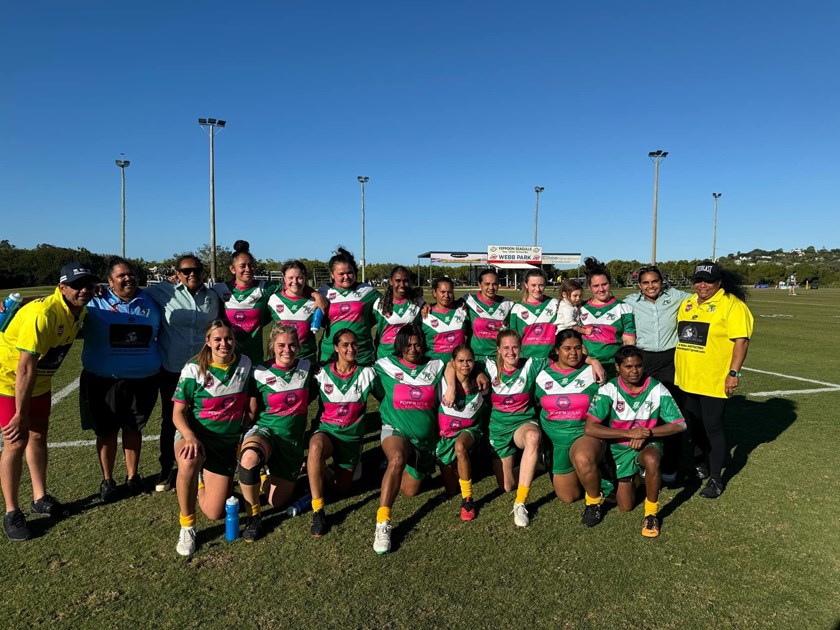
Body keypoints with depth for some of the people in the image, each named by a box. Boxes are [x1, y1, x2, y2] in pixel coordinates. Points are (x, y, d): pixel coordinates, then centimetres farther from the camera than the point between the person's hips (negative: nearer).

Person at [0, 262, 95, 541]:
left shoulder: (79, 311, -7)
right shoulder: (43, 314, -33)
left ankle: (40, 498, 28)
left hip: (39, 381, 8)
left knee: (38, 437, 14)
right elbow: (25, 368, -31)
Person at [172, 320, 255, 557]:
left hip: (227, 442, 2)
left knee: (214, 513, -2)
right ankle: (187, 526, -16)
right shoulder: (194, 369, -10)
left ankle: (202, 480, 33)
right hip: (193, 434, -2)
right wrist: (190, 437, -28)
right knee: (189, 461, -40)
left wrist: (242, 430, 0)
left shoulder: (245, 365, -3)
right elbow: (178, 412, -10)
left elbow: (252, 406, 9)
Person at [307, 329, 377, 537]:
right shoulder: (322, 374, -4)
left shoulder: (367, 374, -4)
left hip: (352, 436, 2)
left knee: (341, 487, 3)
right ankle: (318, 511, -30)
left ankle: (346, 466, 37)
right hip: (326, 431, -1)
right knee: (316, 447, -37)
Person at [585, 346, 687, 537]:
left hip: (648, 444, 0)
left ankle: (651, 513, -15)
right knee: (625, 506, 1)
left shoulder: (657, 389, -12)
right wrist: (629, 433, -29)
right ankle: (634, 478, 35)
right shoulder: (609, 390, -17)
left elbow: (680, 425, -11)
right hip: (619, 448, 1)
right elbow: (590, 428, -24)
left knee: (651, 460, -37)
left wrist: (647, 433, -23)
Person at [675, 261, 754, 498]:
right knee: (694, 425, 17)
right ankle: (700, 466, 36)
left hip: (714, 381, -6)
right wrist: (678, 368, 18)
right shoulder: (687, 303, 11)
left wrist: (734, 373, -20)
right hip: (687, 379, 7)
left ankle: (715, 480, 15)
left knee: (712, 427, 1)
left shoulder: (731, 305, -10)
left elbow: (741, 340, -15)